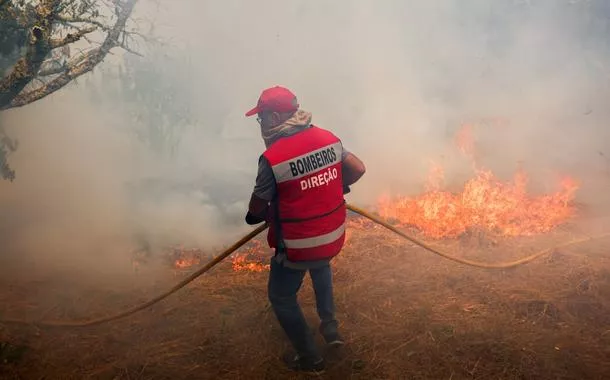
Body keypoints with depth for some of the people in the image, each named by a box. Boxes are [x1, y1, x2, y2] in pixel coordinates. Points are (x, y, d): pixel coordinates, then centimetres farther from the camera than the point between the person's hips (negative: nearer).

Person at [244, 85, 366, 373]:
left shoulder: (271, 158, -22)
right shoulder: (328, 138, -4)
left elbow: (257, 208, -12)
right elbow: (358, 169, 4)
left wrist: (255, 216, 12)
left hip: (298, 247, -6)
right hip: (334, 237, 6)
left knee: (281, 297, 18)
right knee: (320, 266, 39)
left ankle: (310, 358, 29)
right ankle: (329, 325, 40)